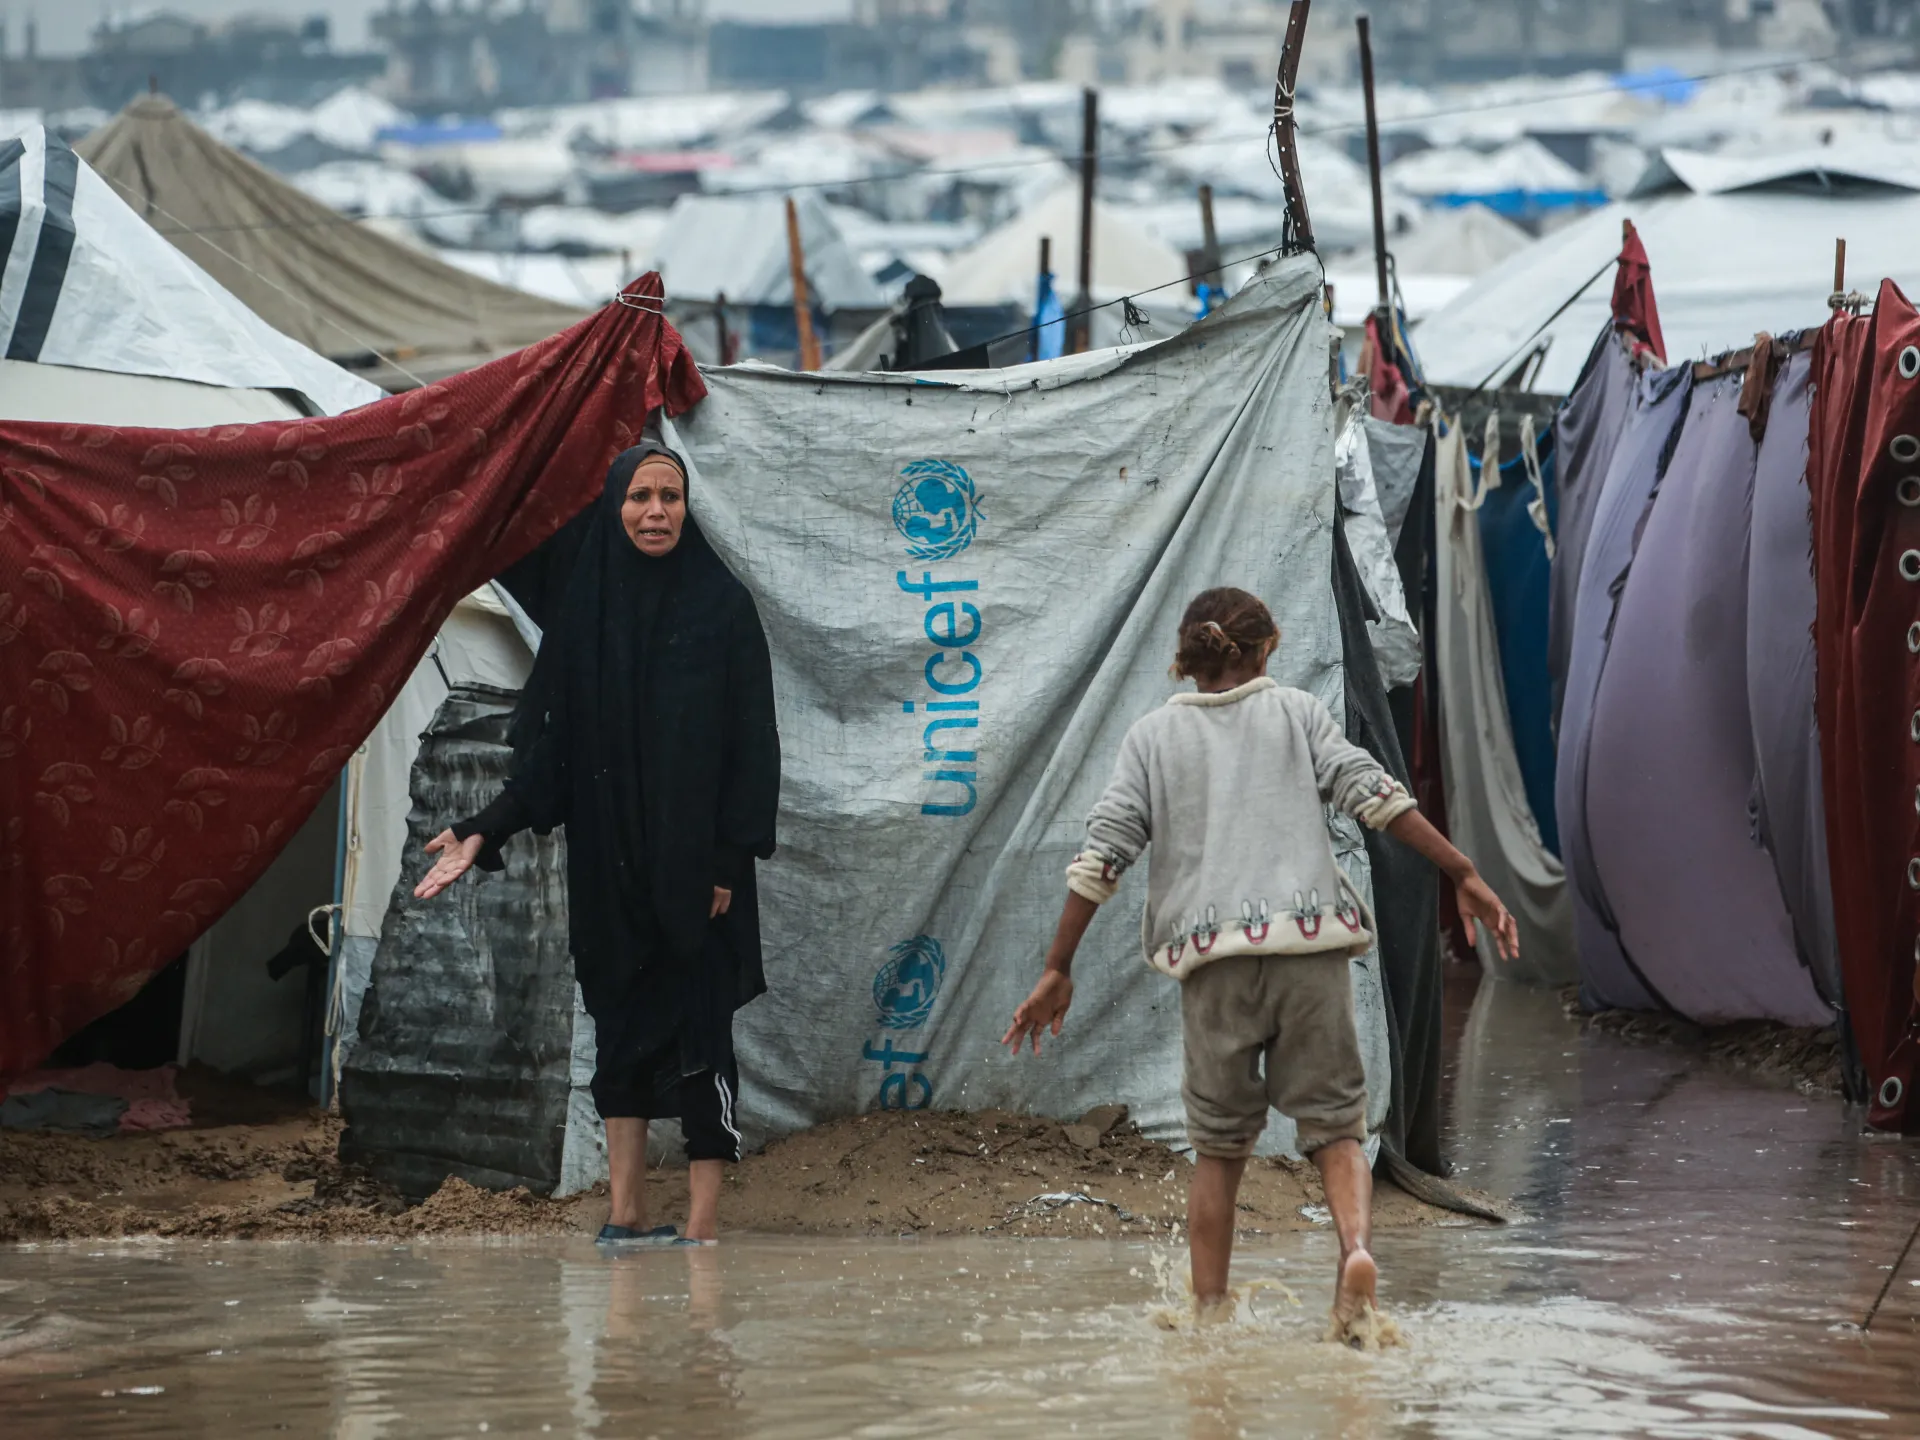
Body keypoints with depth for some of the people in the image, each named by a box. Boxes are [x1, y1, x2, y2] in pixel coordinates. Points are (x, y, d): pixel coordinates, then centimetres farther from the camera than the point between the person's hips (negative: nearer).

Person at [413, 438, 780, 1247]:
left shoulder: (723, 608, -1)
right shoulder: (585, 614, 7)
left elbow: (752, 742, -3)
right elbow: (551, 748, 5)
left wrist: (731, 858, -11)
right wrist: (484, 835, -5)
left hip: (694, 865, -3)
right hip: (609, 868, 3)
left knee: (698, 1031, -5)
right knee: (620, 1028, 5)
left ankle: (703, 1226, -5)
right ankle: (626, 1211, 10)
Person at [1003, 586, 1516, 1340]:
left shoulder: (1153, 734, 15)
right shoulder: (1296, 712, 14)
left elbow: (1103, 853, 7)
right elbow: (1374, 794, 1)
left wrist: (1058, 970, 7)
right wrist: (1464, 875, 1)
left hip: (1212, 957, 1)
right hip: (1309, 940, -1)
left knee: (1219, 1146, 13)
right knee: (1335, 1126, 4)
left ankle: (1208, 1310, 11)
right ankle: (1356, 1248, -23)